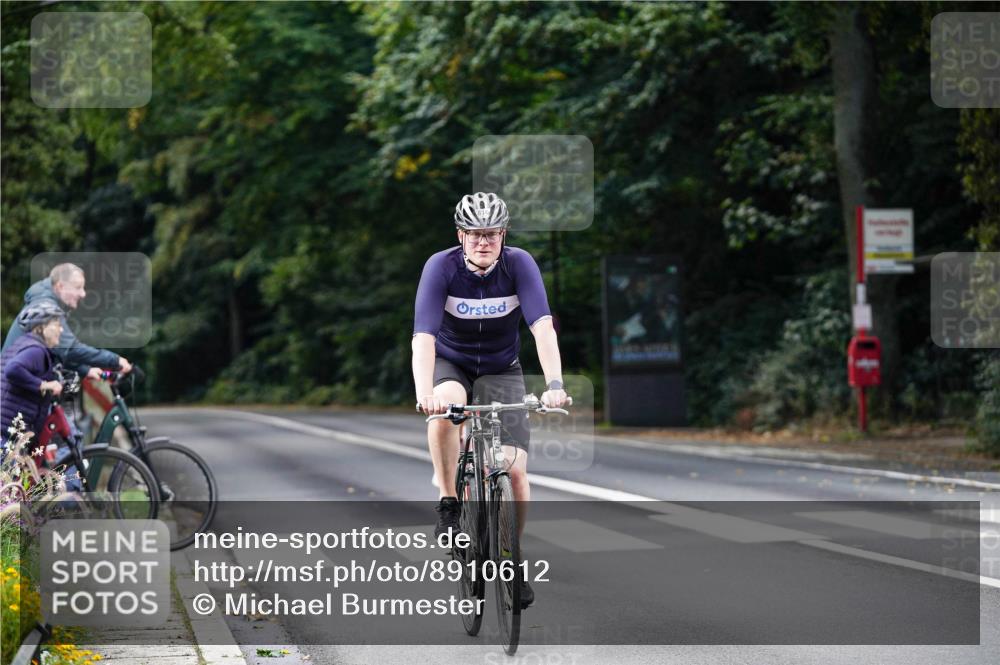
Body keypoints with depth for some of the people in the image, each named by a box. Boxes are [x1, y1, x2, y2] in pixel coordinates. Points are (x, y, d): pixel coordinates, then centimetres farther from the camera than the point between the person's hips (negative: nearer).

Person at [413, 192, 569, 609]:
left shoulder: (519, 265, -21)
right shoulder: (441, 267, -23)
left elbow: (543, 328, -32)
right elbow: (423, 336, -33)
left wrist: (554, 384, -48)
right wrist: (424, 392, -50)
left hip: (501, 370, 1)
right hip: (450, 364, -1)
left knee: (515, 469, -12)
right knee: (445, 408, -37)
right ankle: (448, 504, -18)